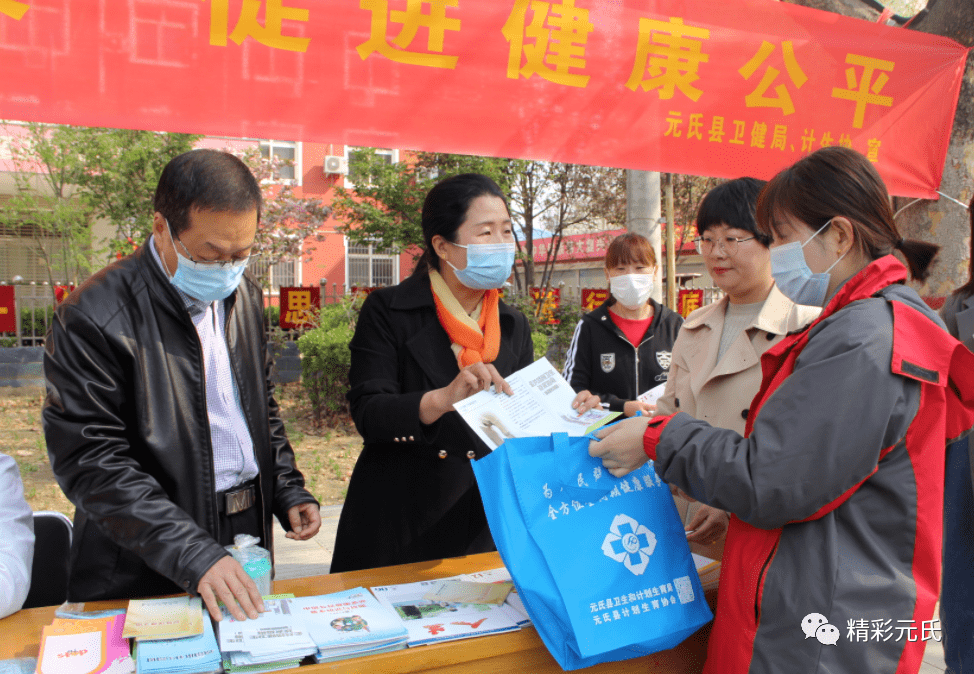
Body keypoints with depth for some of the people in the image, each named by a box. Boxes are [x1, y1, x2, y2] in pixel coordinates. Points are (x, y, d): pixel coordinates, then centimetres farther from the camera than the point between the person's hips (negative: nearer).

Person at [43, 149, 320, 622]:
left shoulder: (246, 294, 5)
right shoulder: (93, 318, -18)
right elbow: (91, 463, -19)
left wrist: (288, 493, 5)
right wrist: (193, 555, -25)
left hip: (249, 532, 6)